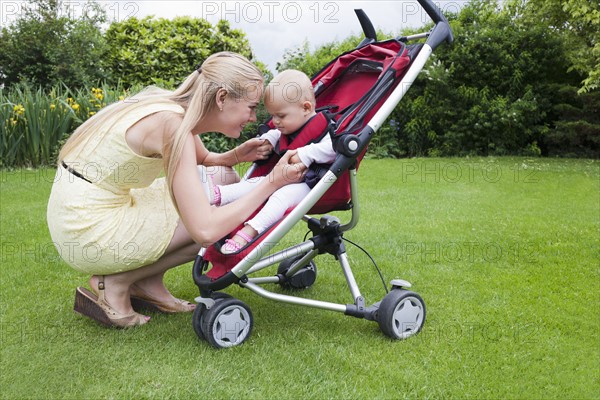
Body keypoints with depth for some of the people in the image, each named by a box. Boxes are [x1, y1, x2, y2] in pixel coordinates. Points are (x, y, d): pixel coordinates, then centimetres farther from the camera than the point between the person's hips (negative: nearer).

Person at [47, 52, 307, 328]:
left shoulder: (178, 109, 1)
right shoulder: (173, 124, -25)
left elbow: (203, 160, 21)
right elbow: (205, 230, -30)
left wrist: (235, 156, -2)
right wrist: (271, 183, -21)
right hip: (88, 235, -9)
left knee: (223, 178, 8)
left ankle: (147, 282, 10)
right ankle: (115, 283, 0)